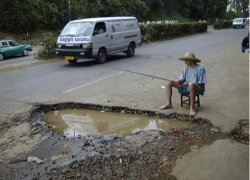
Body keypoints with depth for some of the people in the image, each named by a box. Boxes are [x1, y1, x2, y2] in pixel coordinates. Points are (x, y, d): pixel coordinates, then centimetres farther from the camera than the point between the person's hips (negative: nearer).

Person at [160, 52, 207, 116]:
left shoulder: (200, 69, -9)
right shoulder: (186, 68, 9)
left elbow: (201, 83, -14)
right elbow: (182, 78, 9)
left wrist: (188, 83, -22)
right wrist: (179, 81, -16)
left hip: (197, 88, -7)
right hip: (186, 87, 7)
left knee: (191, 85, -45)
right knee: (169, 83, -4)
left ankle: (192, 107, -37)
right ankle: (168, 103, -6)